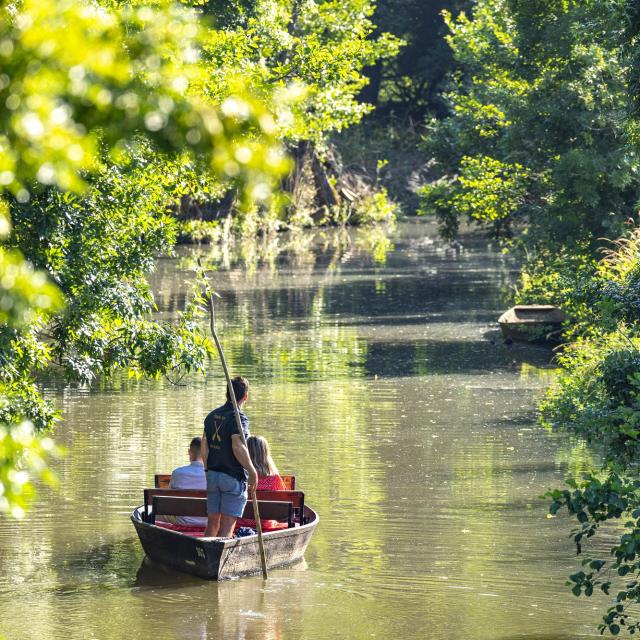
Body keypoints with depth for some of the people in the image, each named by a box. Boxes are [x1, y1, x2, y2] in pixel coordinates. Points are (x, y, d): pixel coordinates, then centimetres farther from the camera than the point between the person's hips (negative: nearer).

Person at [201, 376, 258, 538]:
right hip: (233, 477, -7)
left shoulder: (212, 416, 9)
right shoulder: (239, 418, -13)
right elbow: (238, 447, -25)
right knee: (227, 525, -4)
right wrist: (253, 472, -20)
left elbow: (204, 448, 7)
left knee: (212, 523, 12)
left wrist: (208, 470, 17)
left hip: (213, 475, 7)